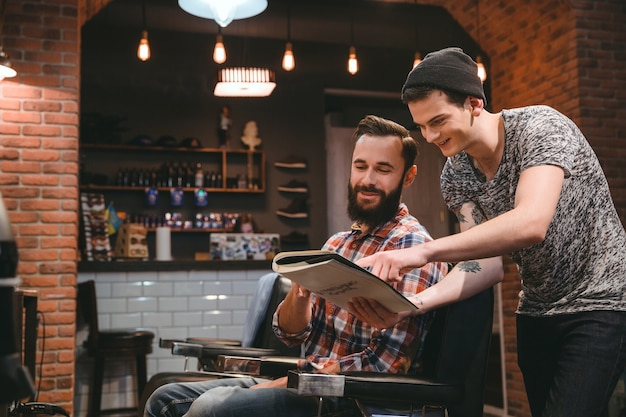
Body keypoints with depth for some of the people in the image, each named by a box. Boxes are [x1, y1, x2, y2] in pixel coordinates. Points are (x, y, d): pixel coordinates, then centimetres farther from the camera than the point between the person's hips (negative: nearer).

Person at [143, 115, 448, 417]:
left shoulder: (410, 245, -12)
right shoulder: (338, 243, 12)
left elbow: (385, 363, -20)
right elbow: (290, 334, 9)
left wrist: (277, 385, -15)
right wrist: (300, 289, -13)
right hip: (310, 387, 7)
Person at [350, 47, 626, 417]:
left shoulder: (538, 127, -20)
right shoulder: (456, 177, -2)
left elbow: (531, 224, -35)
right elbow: (487, 263, -10)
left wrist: (423, 252, -41)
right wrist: (413, 303, -27)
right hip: (536, 312, 6)